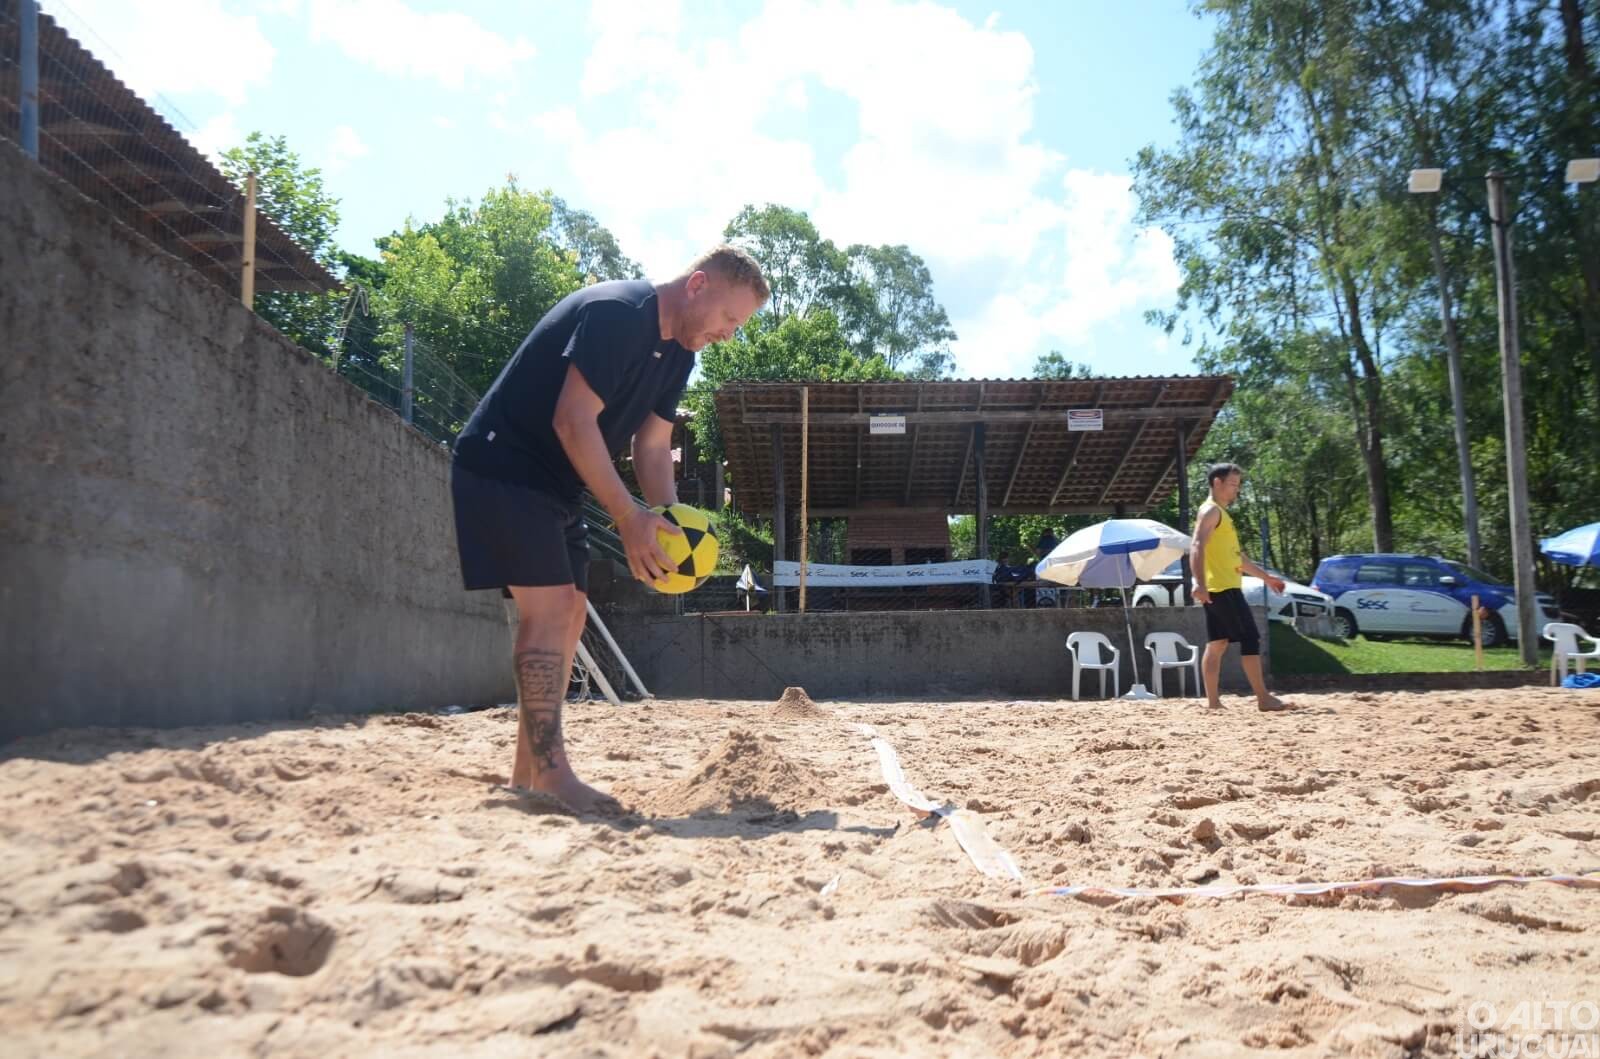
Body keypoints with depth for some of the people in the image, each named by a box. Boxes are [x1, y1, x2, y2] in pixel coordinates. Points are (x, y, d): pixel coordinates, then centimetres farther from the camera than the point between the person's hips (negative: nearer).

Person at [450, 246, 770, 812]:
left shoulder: (678, 351, 7)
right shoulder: (615, 313, -22)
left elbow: (653, 446, 9)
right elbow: (574, 420, -27)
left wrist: (673, 524, -7)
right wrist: (628, 518, -28)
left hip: (553, 484, 10)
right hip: (502, 466, -10)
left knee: (569, 611, 6)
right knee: (549, 606, -16)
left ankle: (526, 772, 12)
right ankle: (551, 771, -13)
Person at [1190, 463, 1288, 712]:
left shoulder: (1222, 514, 23)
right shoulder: (1211, 511, -9)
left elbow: (1236, 555, 30)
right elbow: (1197, 548, -23)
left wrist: (1265, 576, 31)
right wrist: (1200, 584, -34)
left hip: (1222, 589, 10)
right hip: (1222, 588, -10)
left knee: (1217, 644, 6)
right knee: (1250, 639, -8)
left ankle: (1213, 702, 6)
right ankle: (1263, 698, -6)